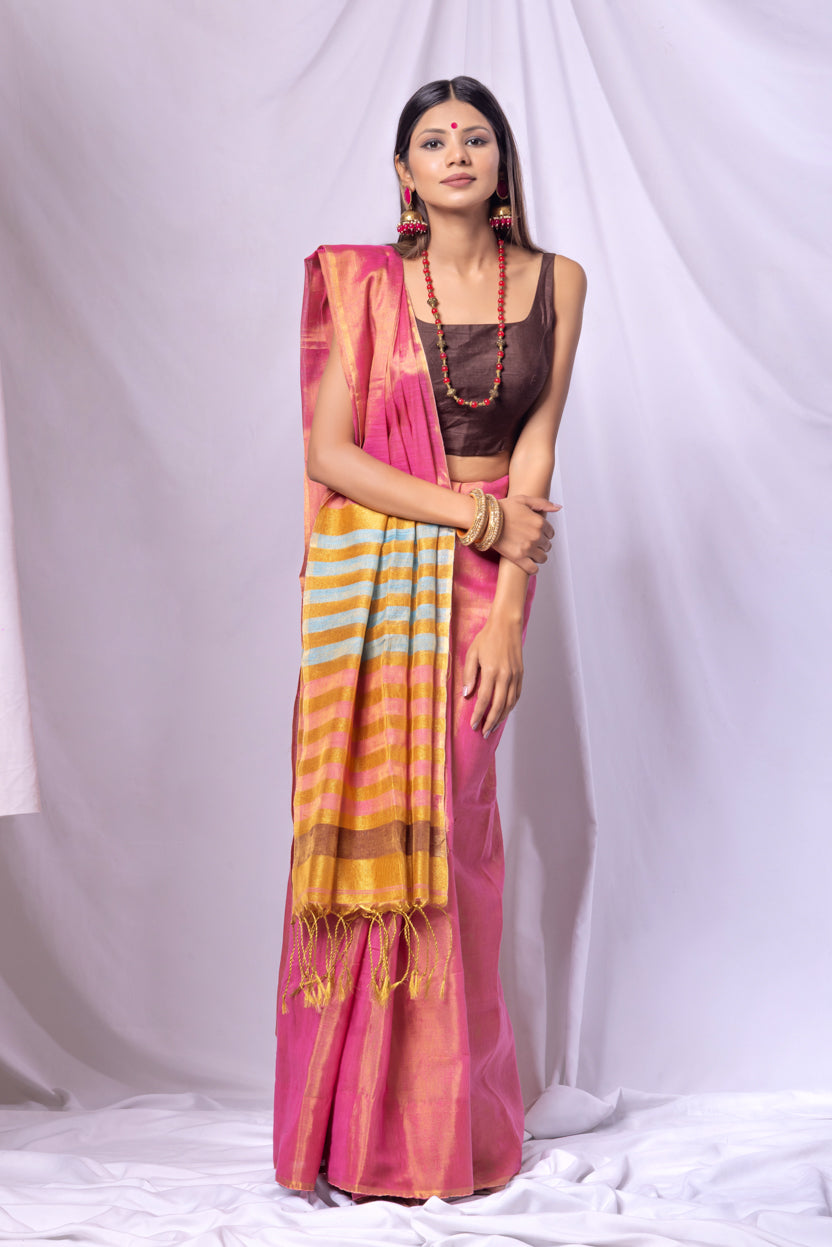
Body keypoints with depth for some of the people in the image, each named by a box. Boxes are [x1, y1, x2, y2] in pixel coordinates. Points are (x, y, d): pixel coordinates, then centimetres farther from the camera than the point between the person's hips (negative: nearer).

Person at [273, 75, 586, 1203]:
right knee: (376, 831, -3)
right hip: (372, 579, -1)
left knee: (451, 834, -1)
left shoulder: (556, 283, 7)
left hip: (486, 584, 1)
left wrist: (510, 611, -8)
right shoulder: (361, 284, 2)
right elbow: (330, 453, -4)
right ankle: (364, 1134, 10)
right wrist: (480, 512, -10)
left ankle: (450, 1128, 14)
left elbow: (537, 451, 1)